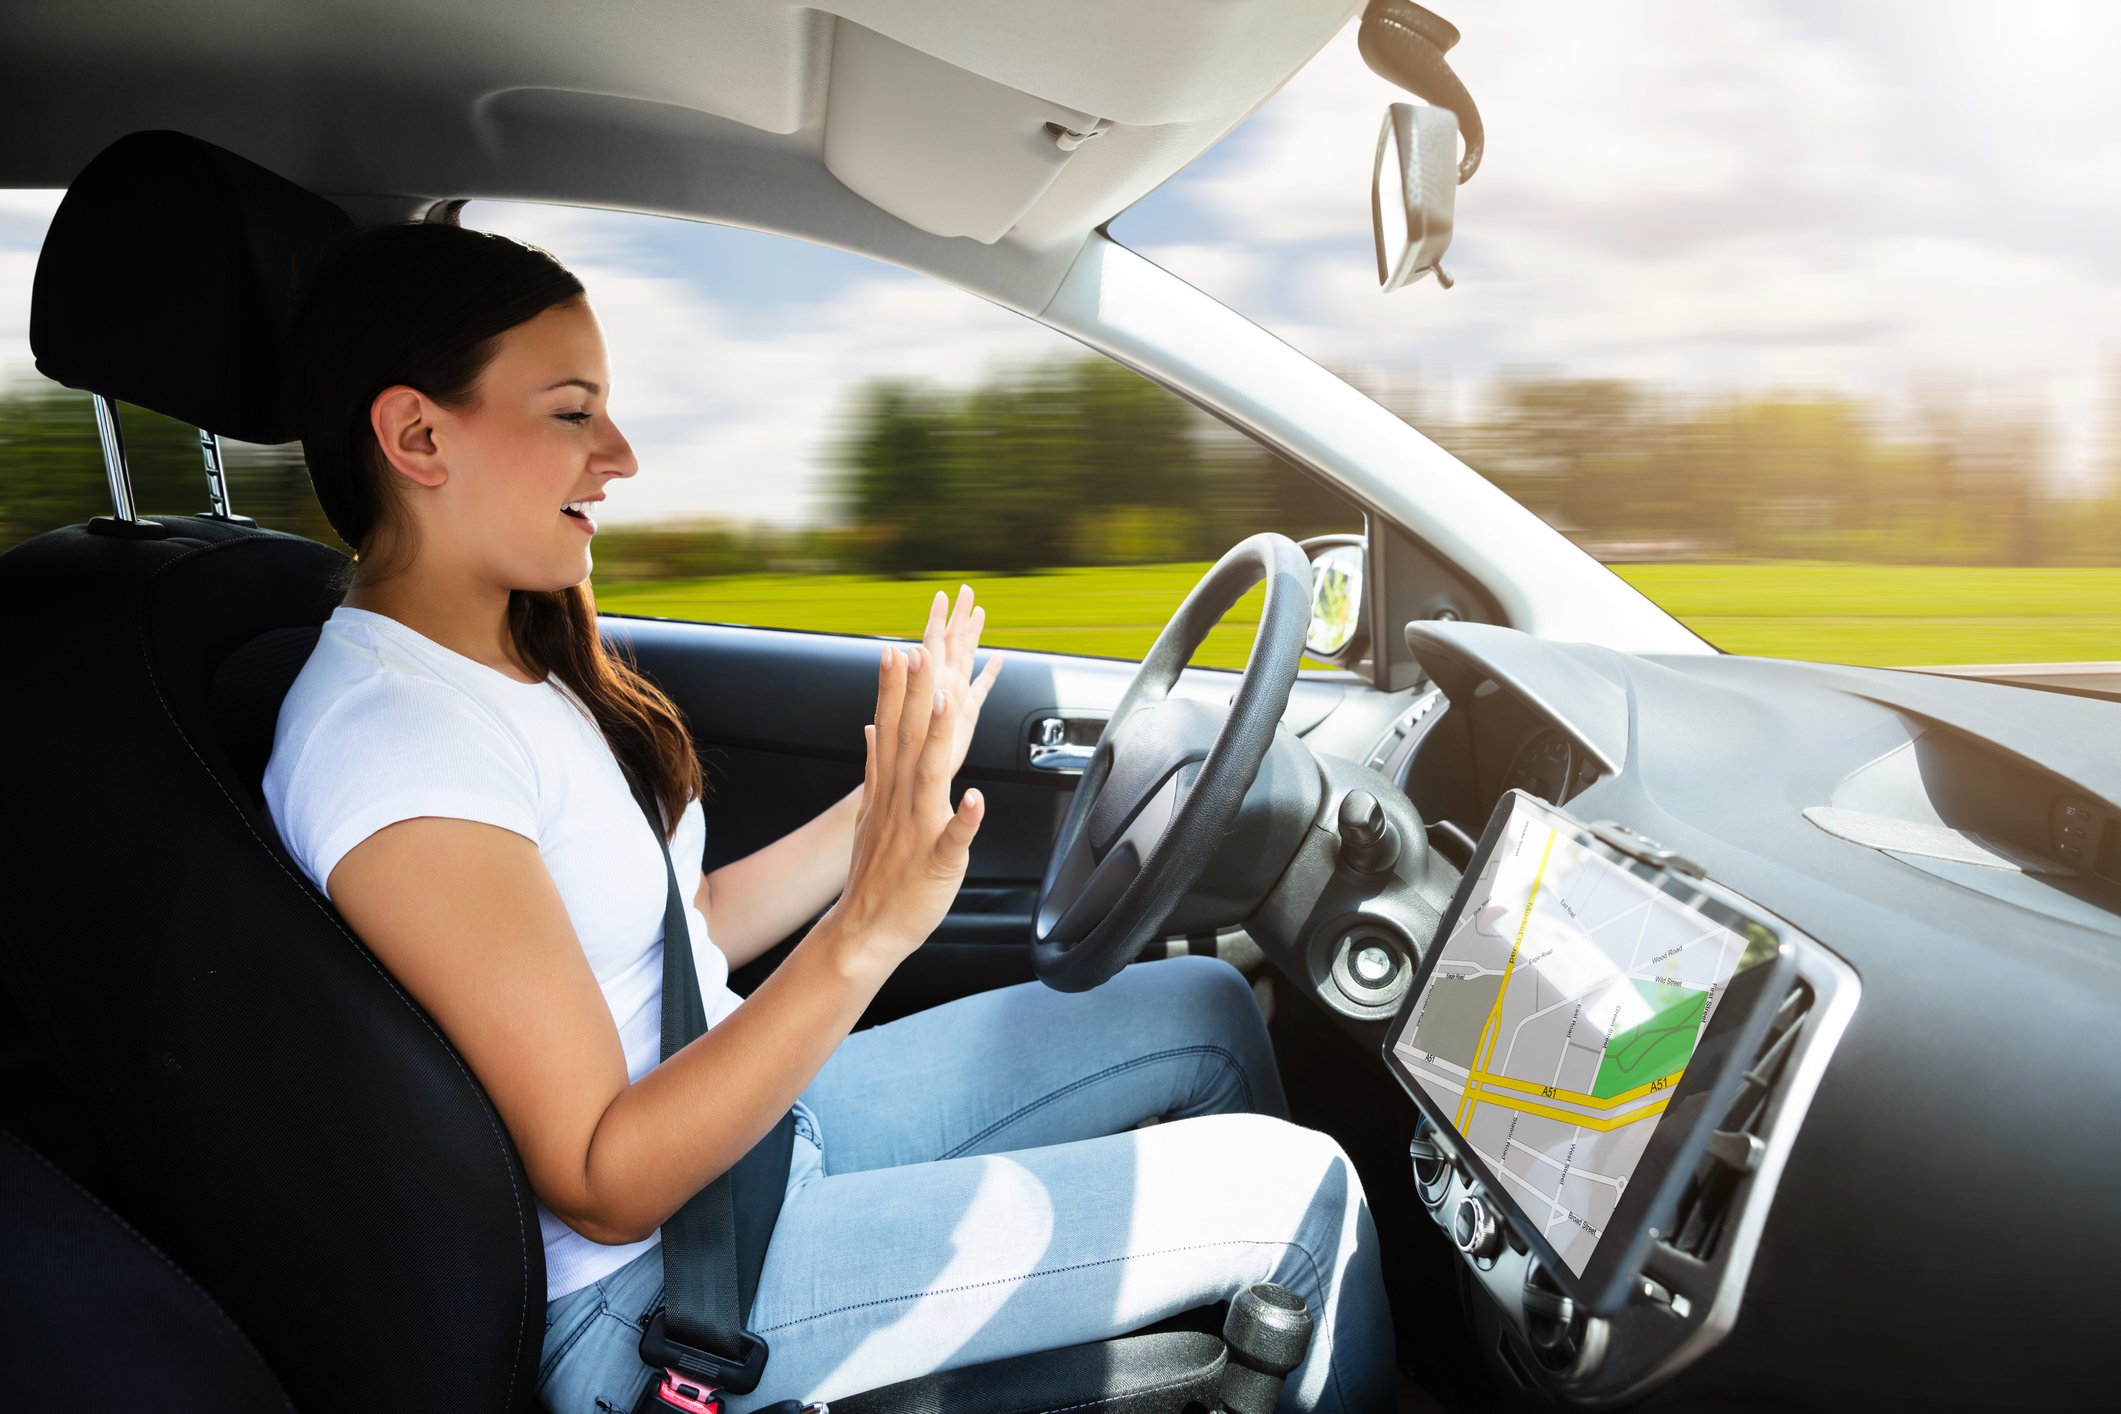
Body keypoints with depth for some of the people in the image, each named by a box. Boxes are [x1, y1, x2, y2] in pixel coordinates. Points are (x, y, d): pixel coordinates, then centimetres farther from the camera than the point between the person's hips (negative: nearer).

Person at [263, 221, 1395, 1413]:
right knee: (1293, 1190, -9)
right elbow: (605, 1183, -25)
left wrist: (901, 800, 7)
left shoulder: (517, 662, 5)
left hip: (752, 1124, 9)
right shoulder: (385, 739, -24)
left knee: (1204, 1008, 11)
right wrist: (866, 933, -34)